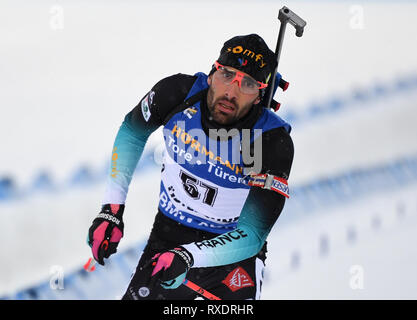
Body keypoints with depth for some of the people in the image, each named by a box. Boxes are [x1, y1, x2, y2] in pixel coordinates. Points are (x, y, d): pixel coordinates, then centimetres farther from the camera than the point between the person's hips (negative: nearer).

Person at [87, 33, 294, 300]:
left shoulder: (274, 141, -24)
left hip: (231, 249, -2)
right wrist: (112, 208, -2)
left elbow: (252, 234, -23)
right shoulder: (178, 93, -17)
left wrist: (186, 257, -37)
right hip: (168, 235, 2)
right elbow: (132, 132, 5)